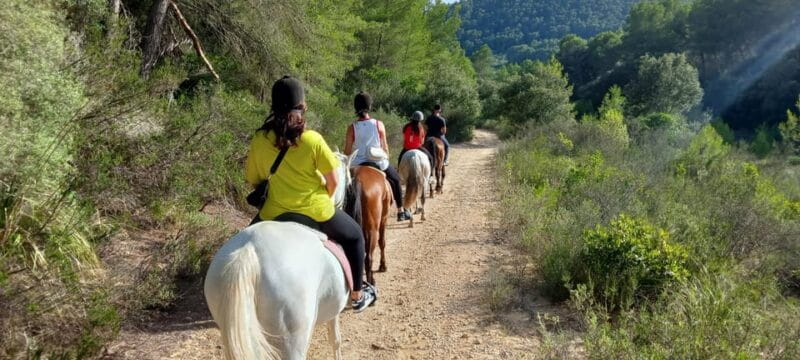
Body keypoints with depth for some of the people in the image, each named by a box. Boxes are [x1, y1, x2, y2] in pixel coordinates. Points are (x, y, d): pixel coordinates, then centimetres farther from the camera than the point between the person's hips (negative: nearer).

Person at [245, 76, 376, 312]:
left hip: (275, 214, 2)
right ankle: (357, 296, 33)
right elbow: (332, 181, -9)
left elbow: (253, 181, 4)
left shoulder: (259, 142, -6)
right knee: (354, 236, 24)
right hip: (316, 212, -2)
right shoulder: (313, 140, -15)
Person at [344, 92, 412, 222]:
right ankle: (401, 211, 33)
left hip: (358, 165, 0)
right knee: (395, 179, 26)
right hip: (378, 162, 1)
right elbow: (385, 147, 1)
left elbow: (347, 151, -4)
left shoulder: (352, 127, -6)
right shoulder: (378, 124, -6)